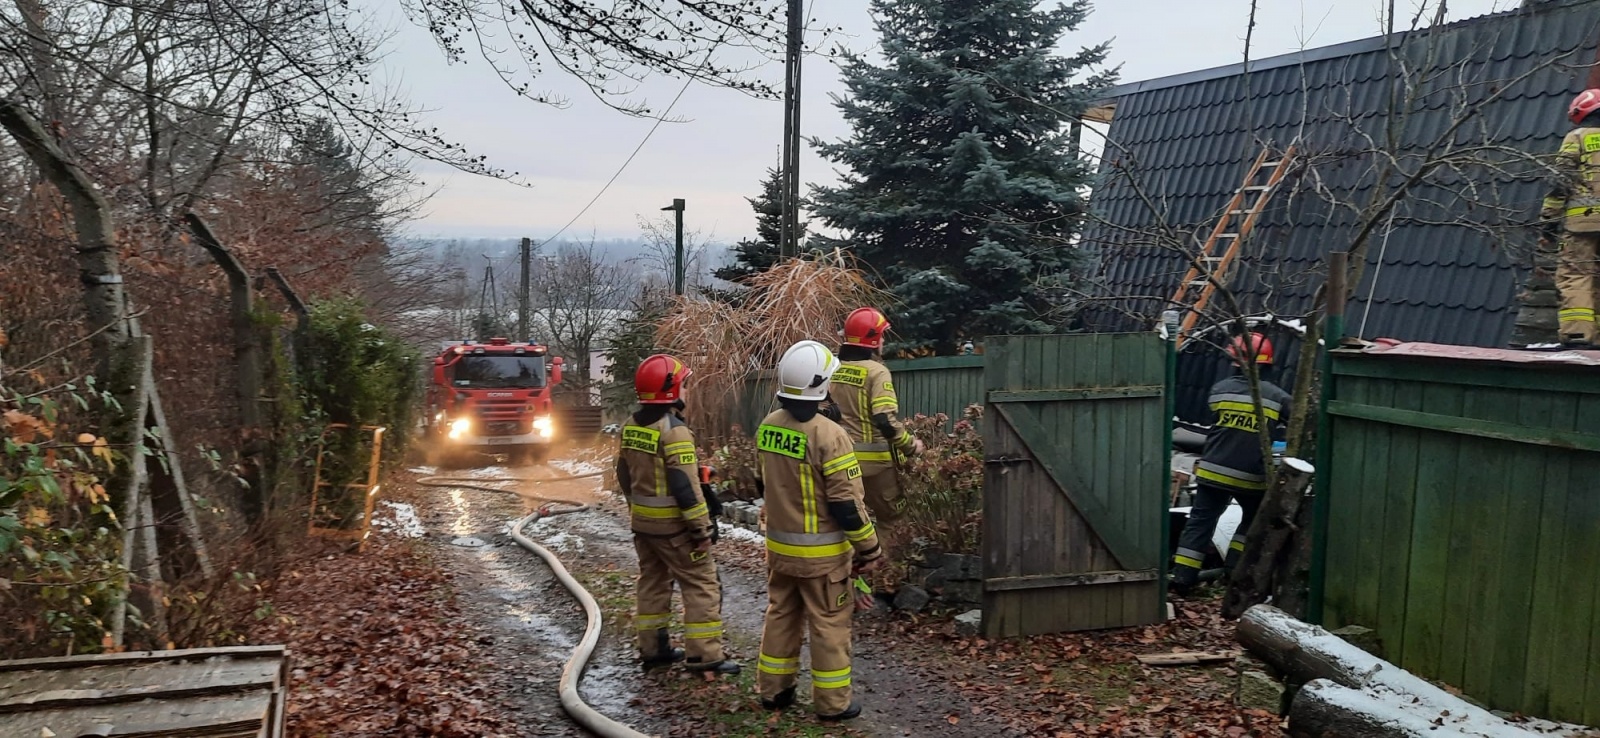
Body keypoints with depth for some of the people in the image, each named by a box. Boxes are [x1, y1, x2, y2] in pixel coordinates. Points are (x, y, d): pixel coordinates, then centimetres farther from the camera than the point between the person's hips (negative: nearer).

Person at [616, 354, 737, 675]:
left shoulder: (630, 426, 5)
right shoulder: (674, 431, -21)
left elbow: (624, 474, 14)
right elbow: (685, 486, -23)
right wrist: (702, 527, -17)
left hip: (642, 522, 9)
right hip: (673, 525, -8)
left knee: (653, 581, 18)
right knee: (702, 584, -1)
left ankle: (652, 648, 25)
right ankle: (704, 654, 0)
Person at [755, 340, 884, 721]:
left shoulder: (767, 427, 0)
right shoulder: (828, 435, -23)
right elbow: (847, 503, -20)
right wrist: (869, 548, -10)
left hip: (779, 545, 6)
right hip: (821, 552, -6)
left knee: (781, 615, 18)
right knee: (829, 624, 6)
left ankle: (773, 690, 28)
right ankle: (832, 701, 15)